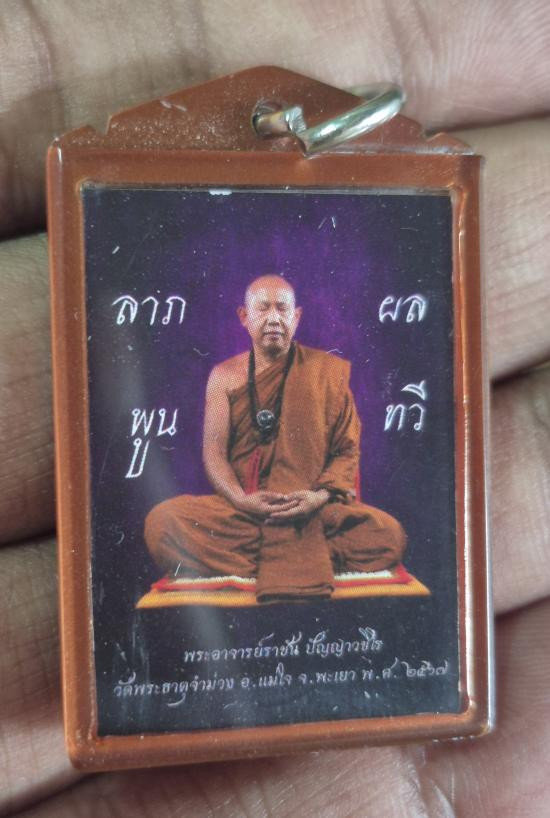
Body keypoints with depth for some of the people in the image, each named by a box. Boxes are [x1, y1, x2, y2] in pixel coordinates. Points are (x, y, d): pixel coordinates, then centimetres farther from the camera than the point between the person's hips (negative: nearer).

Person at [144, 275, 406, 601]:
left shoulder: (328, 370, 6)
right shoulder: (225, 376, 10)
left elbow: (348, 449, 4)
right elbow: (214, 451, 3)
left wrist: (320, 496, -15)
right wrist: (242, 500, -17)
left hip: (316, 511, 0)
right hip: (241, 509, 1)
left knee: (389, 536, -28)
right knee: (162, 522, -26)